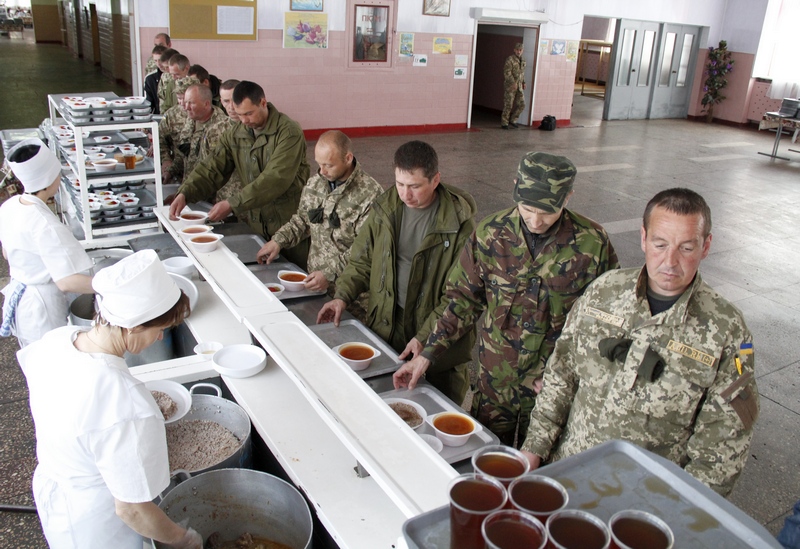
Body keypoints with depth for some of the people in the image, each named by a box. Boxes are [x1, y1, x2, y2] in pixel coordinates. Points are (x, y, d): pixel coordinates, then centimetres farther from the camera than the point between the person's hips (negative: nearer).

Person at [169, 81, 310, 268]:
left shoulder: (288, 132, -15)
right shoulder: (235, 134, 4)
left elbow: (276, 179, -25)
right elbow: (212, 168, 0)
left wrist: (233, 204, -27)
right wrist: (185, 194, -18)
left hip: (289, 224, -5)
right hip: (255, 224, 5)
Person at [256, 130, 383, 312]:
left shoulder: (370, 194, -16)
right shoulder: (314, 184, 5)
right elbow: (301, 220, 20)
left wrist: (330, 274, -23)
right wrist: (278, 241, 5)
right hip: (314, 282, 5)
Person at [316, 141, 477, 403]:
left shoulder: (459, 221, -16)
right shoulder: (385, 208, -2)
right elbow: (362, 260, 9)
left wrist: (425, 336, -20)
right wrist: (342, 296, -6)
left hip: (439, 338, -4)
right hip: (385, 329, 4)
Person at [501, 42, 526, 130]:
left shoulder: (522, 61, 13)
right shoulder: (510, 59, -9)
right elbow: (507, 72, -17)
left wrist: (523, 82, 12)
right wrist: (513, 83, -25)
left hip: (519, 87, 6)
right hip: (510, 86, -6)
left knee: (521, 105, 2)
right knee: (508, 105, -3)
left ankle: (512, 120, 18)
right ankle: (504, 123, 8)